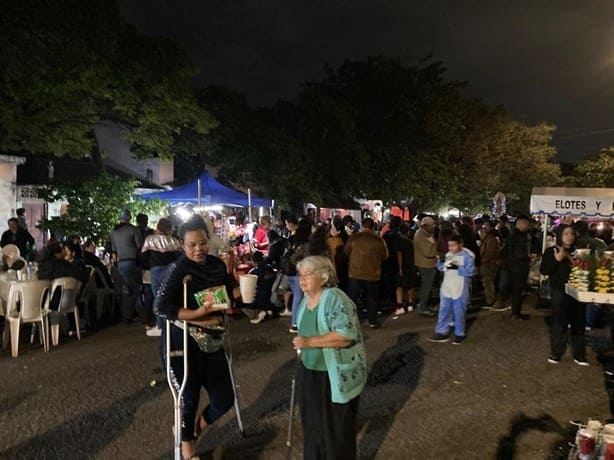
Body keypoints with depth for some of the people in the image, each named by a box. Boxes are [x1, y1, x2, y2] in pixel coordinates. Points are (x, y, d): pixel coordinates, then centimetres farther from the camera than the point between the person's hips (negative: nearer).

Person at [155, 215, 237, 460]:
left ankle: (195, 428, 41)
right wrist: (198, 315, -28)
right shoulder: (178, 269, -15)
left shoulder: (217, 265, 1)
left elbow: (229, 292, 18)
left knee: (224, 399, 9)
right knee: (189, 398, 9)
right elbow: (160, 307, -23)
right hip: (181, 342, -5)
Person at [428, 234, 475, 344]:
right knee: (444, 311, 10)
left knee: (459, 313, 6)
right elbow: (440, 268, 13)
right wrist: (441, 262, -8)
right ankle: (442, 333, 19)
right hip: (446, 288, 6)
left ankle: (459, 334, 21)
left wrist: (457, 268, -28)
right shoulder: (448, 255, 7)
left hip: (460, 290, -6)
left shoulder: (467, 256, -12)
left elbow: (470, 272, -17)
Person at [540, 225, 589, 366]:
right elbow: (543, 270, -9)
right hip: (559, 292, -3)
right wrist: (557, 259, -18)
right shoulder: (551, 251, -2)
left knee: (579, 323, 7)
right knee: (560, 322, 0)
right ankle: (556, 353, 13)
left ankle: (579, 354, 19)